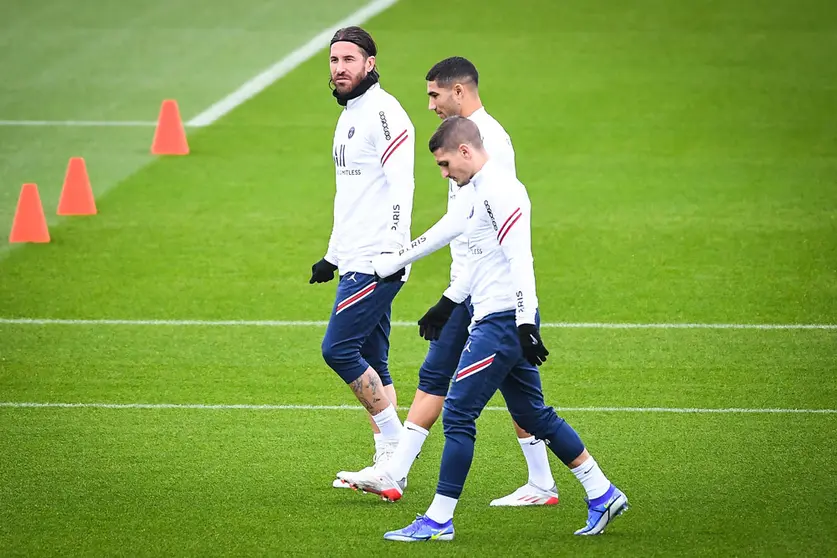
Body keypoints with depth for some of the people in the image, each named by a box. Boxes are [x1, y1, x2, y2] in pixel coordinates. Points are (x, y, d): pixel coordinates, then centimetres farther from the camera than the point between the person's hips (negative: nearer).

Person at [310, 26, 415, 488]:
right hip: (356, 261, 10)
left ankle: (395, 443, -7)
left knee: (338, 349, -13)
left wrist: (394, 253, -25)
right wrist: (333, 257, 27)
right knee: (370, 362, 8)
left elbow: (401, 187, -19)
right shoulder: (349, 116, 19)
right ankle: (389, 464, 9)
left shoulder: (383, 113, -12)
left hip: (377, 263, -10)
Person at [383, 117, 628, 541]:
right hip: (498, 320, 10)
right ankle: (602, 494, 19)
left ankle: (439, 520, -5)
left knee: (458, 415, -8)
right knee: (533, 416, 14)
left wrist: (526, 325, -26)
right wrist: (447, 304, 34)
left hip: (503, 323, -10)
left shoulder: (500, 191, -16)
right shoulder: (485, 191, 17)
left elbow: (520, 260, -22)